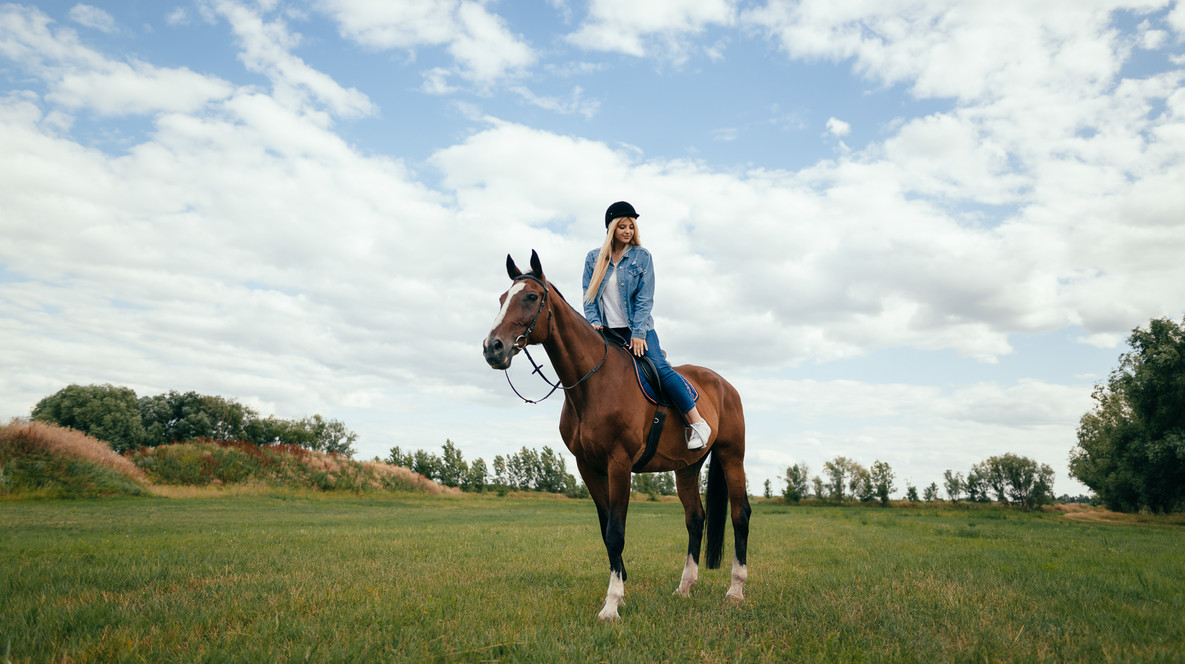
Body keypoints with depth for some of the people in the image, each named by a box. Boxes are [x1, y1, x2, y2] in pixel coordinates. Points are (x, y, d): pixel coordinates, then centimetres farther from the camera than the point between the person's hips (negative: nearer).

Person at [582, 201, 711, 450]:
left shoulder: (641, 257, 2)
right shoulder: (593, 258, 8)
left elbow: (645, 299, -4)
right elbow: (589, 296, 6)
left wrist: (638, 332, -14)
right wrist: (594, 322, -12)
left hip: (638, 329, -3)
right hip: (606, 332, 3)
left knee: (660, 368, -18)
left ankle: (698, 423, -16)